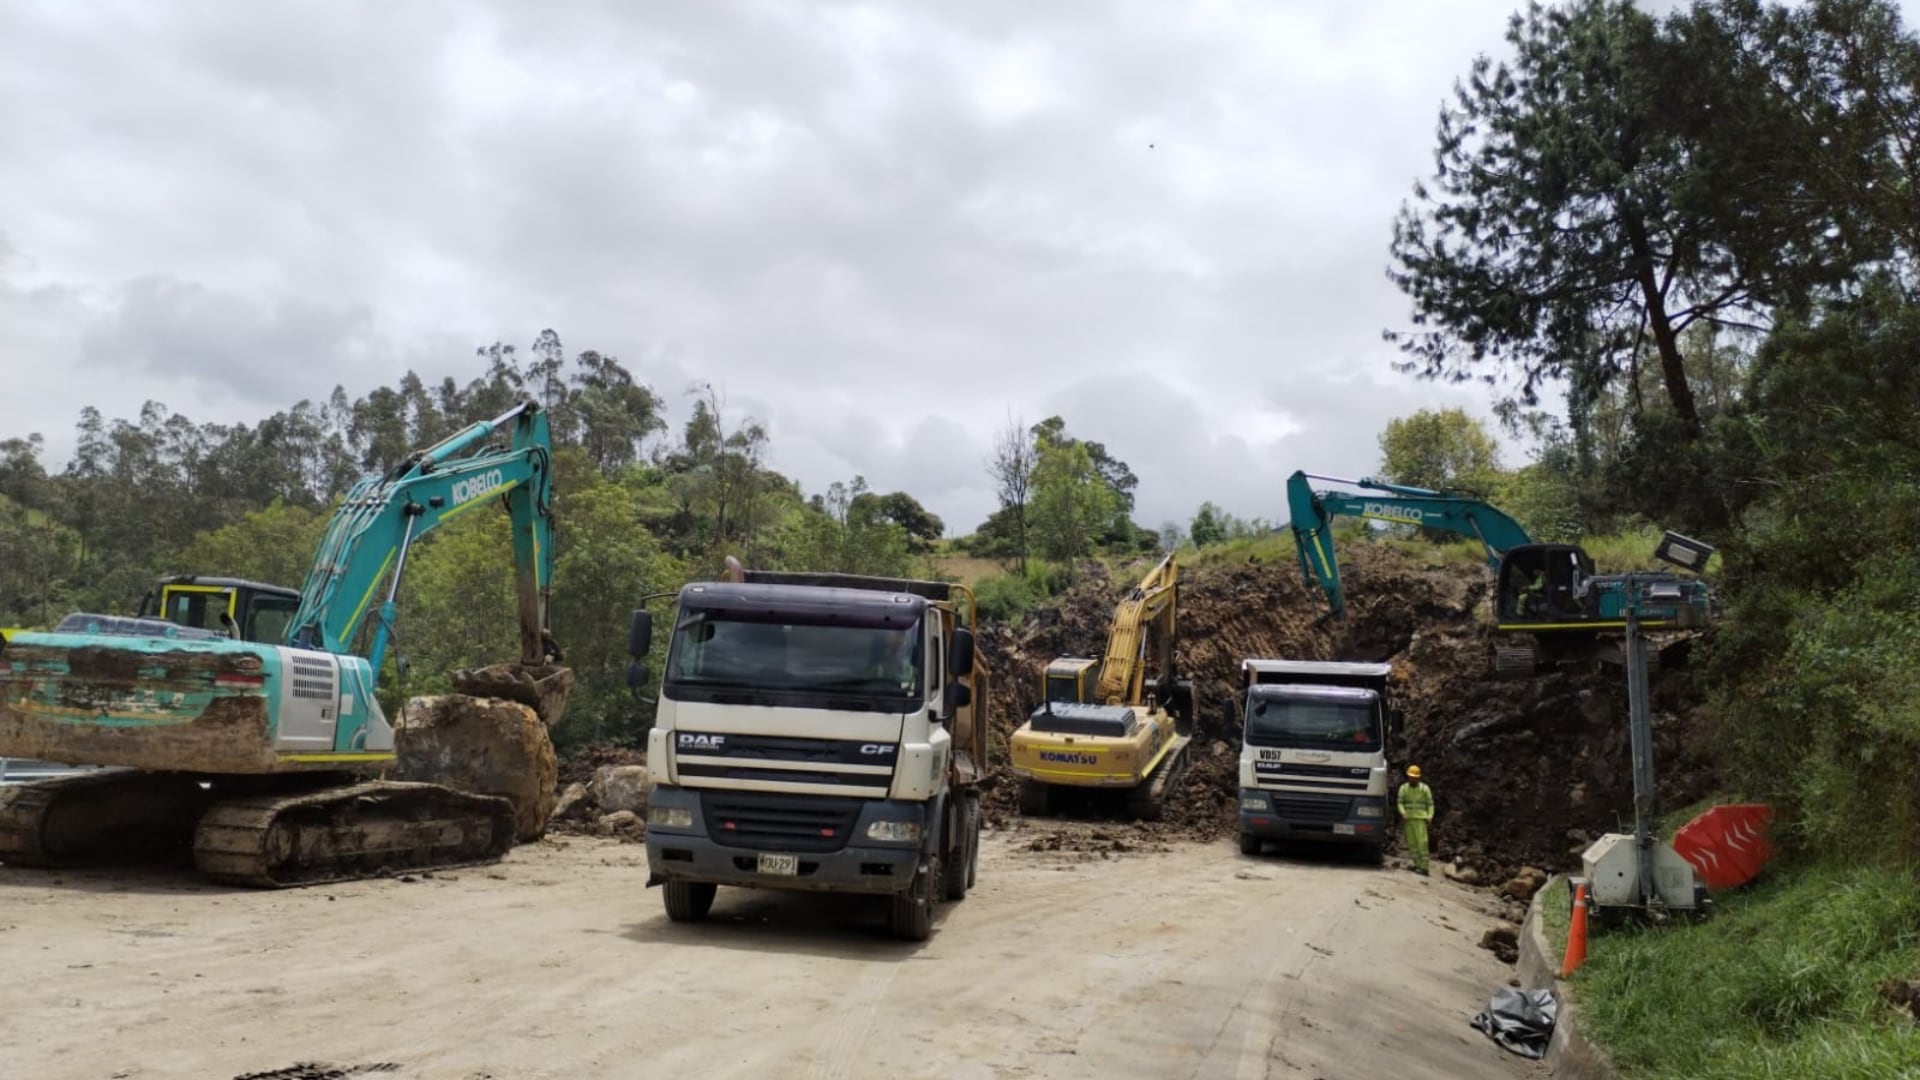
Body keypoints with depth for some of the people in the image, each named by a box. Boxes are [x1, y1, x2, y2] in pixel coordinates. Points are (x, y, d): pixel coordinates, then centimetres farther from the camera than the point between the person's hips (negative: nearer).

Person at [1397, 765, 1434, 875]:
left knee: (1422, 842, -11)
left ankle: (1424, 866, -13)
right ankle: (1417, 864, 9)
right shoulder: (1403, 788, 9)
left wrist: (1430, 816, -8)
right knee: (1411, 843, 2)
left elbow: (1430, 804, 6)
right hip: (1408, 819, 3)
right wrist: (1403, 813, -14)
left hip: (1420, 819, -3)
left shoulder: (1425, 788, 3)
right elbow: (1400, 803, 3)